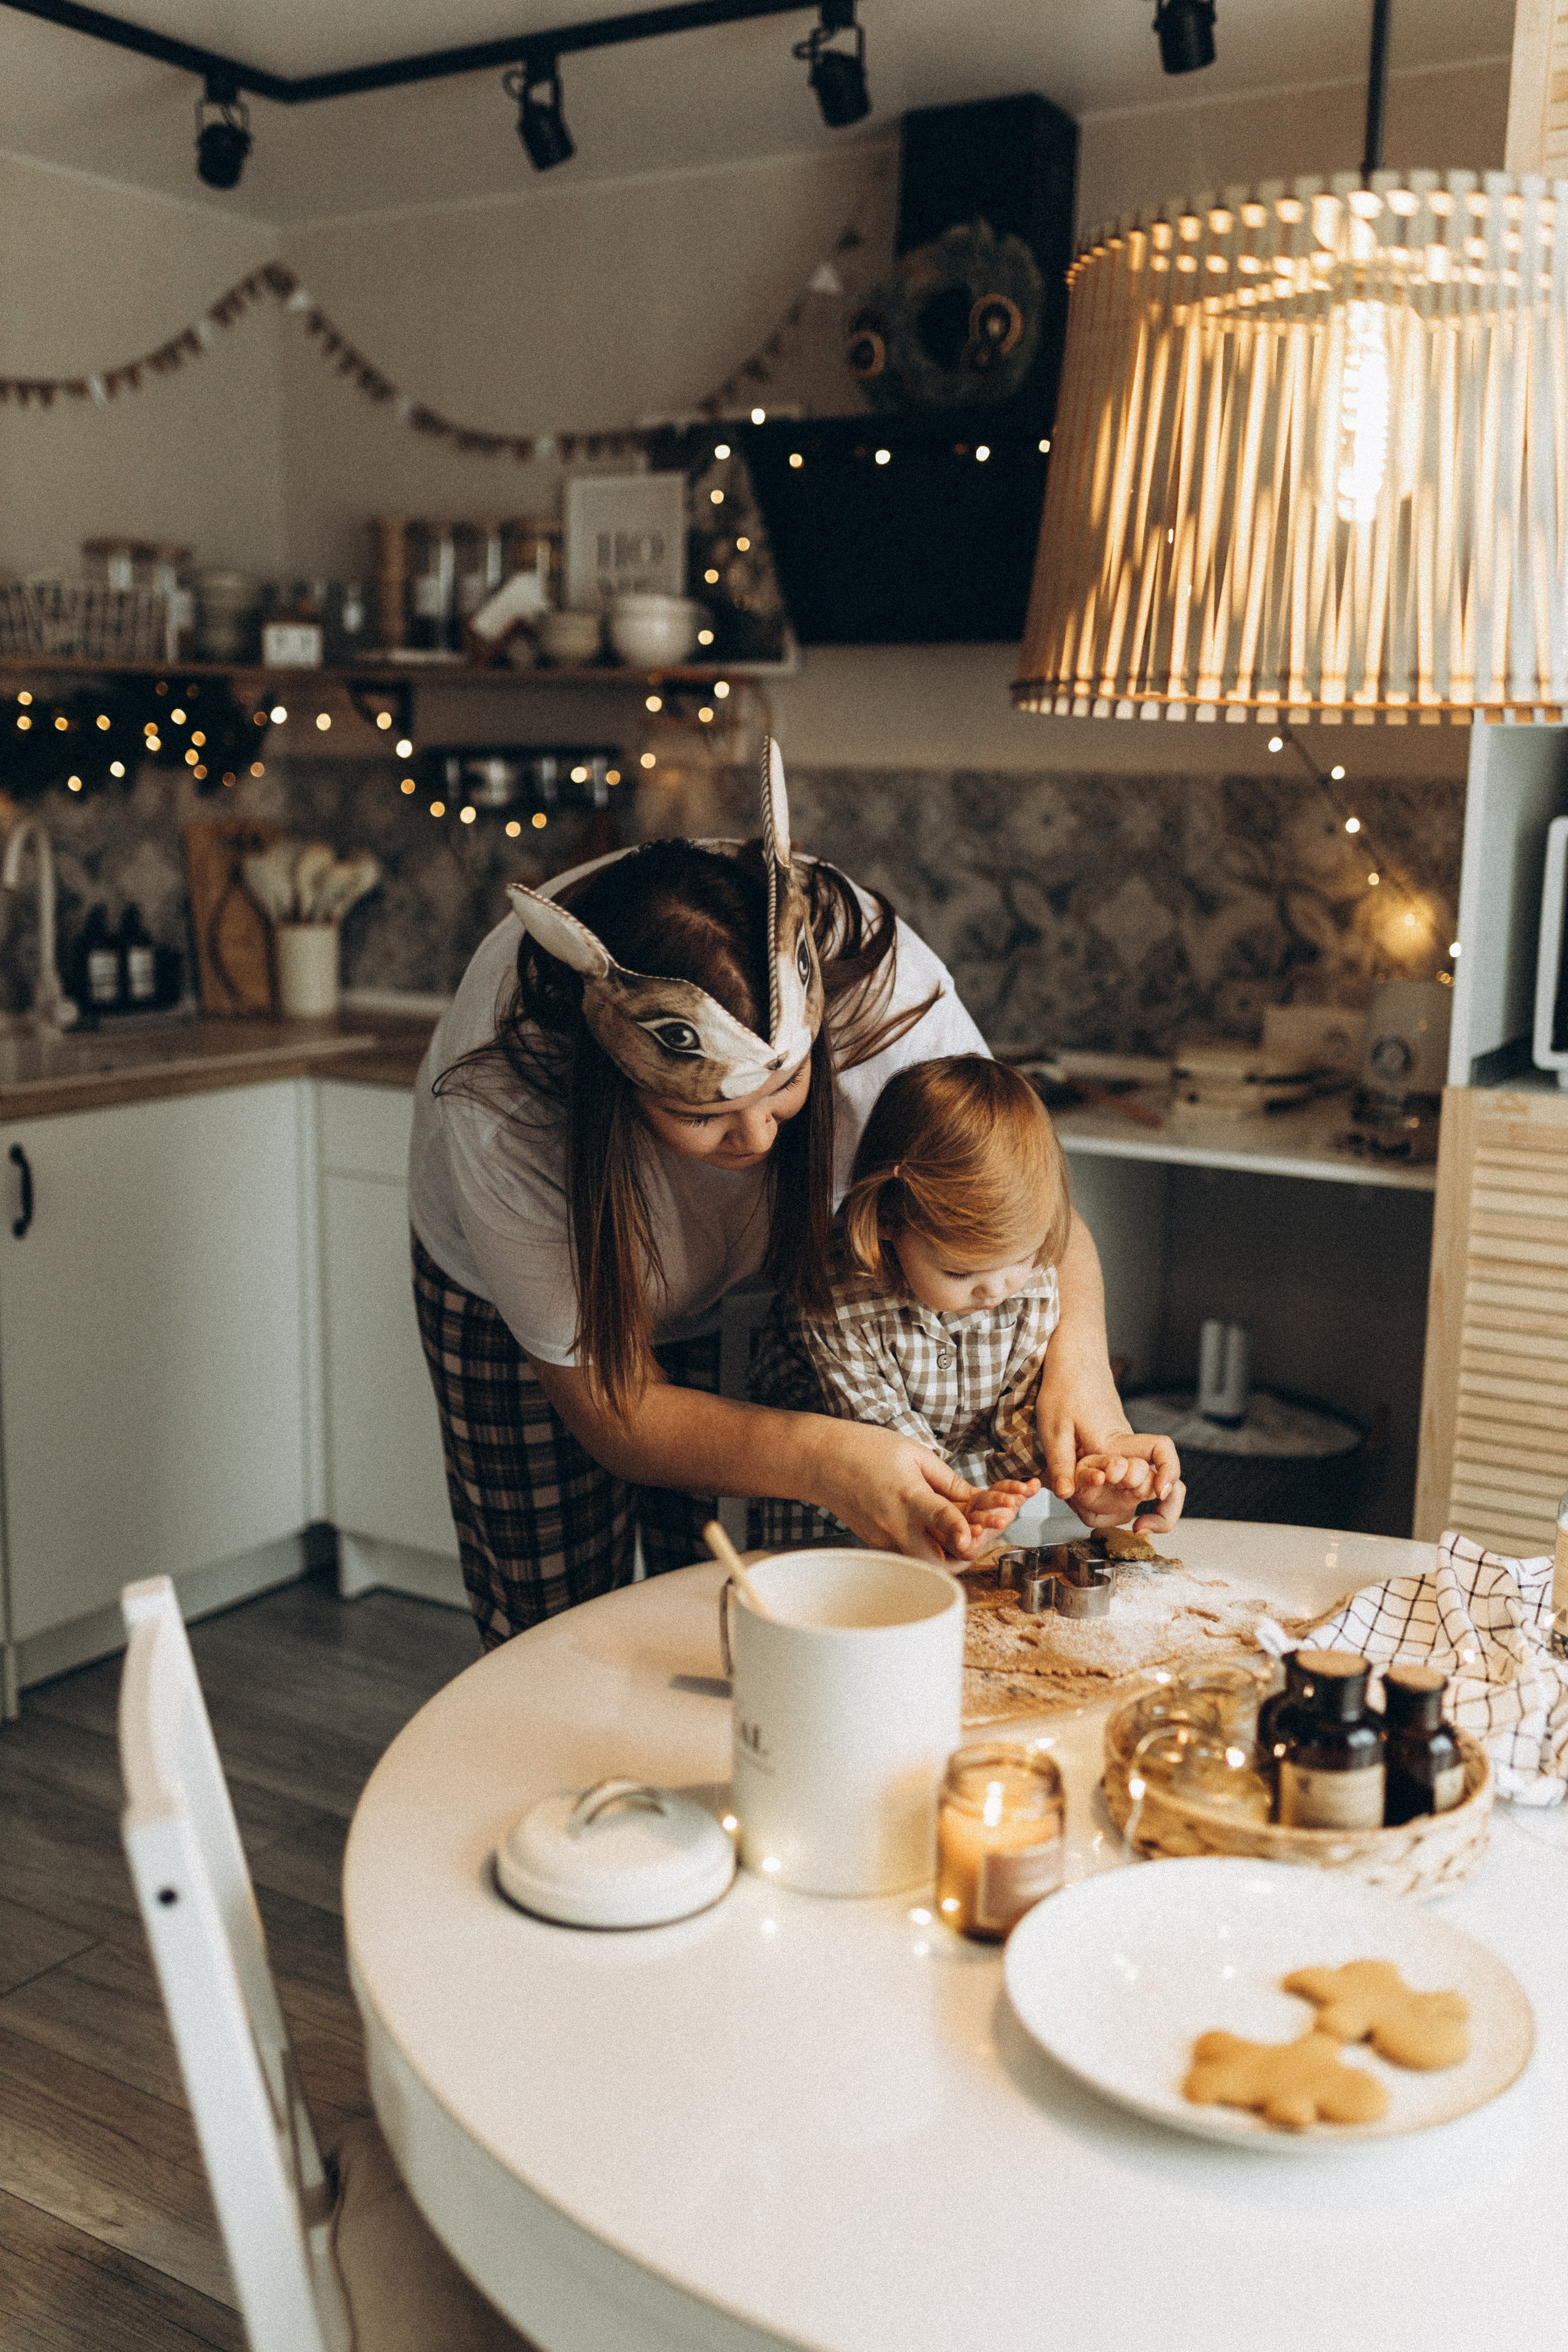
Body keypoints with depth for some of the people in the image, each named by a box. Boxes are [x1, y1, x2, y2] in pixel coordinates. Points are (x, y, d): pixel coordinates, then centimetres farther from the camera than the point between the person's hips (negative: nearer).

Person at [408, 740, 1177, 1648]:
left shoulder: (869, 969, -37)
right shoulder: (501, 1102, -42)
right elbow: (606, 1406, -31)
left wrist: (1077, 1350, -43)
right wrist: (824, 1460, -48)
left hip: (754, 1283, 2)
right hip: (507, 1303, -2)